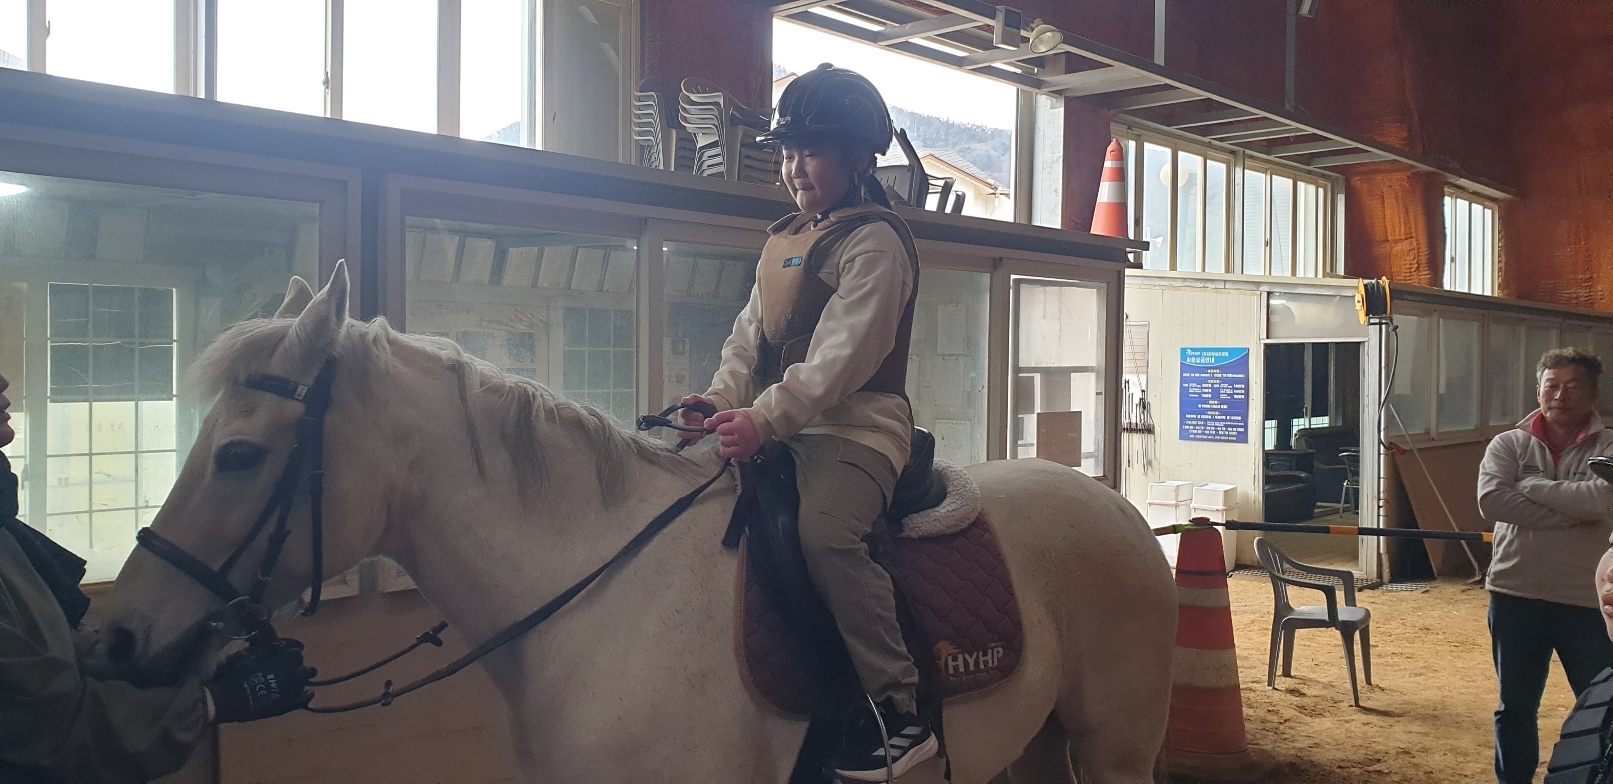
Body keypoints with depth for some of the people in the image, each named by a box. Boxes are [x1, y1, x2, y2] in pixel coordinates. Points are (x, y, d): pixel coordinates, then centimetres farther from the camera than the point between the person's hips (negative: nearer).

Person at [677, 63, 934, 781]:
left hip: (856, 427, -9)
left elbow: (840, 356, -18)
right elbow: (750, 335, 20)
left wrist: (764, 418, -26)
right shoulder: (781, 242, 21)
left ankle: (901, 711, -26)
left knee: (826, 530, -33)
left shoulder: (875, 242, -6)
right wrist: (721, 398, 2)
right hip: (779, 432, 9)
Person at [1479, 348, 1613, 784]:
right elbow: (1491, 502, -16)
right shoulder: (1509, 445, 2)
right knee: (1515, 706, 14)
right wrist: (1574, 513, -17)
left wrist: (1533, 487, -14)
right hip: (1515, 595, 2)